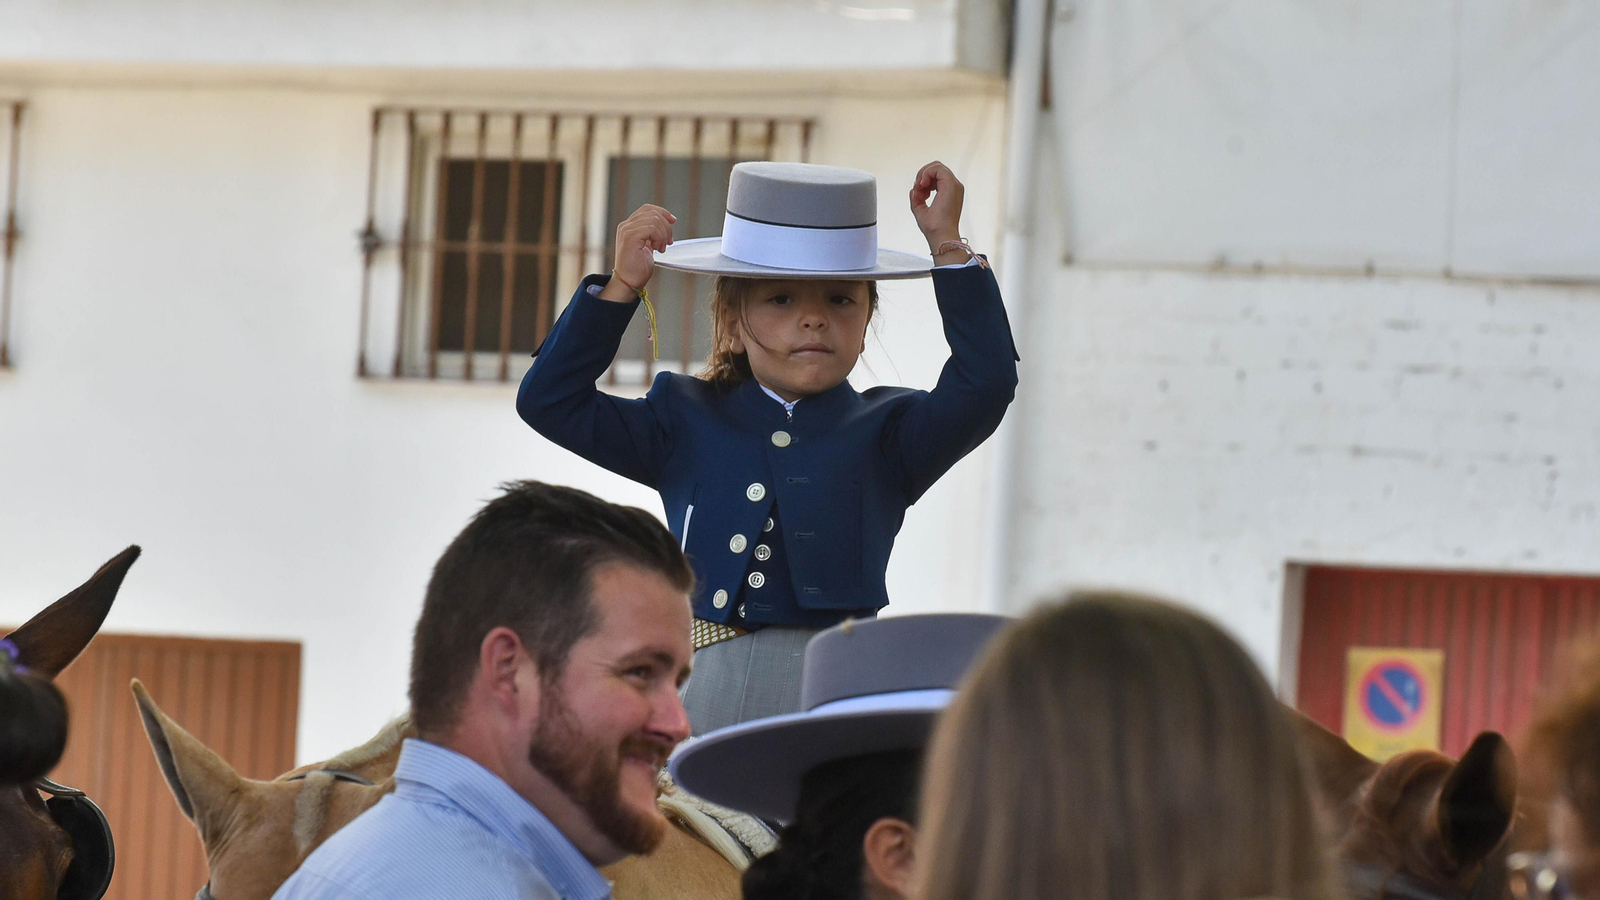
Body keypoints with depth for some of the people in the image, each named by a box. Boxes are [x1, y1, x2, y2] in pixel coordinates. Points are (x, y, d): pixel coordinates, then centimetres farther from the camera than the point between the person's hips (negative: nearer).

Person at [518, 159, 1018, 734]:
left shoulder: (884, 433, 10)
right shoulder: (685, 423, 14)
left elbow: (984, 384, -5)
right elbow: (551, 401, 10)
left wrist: (947, 244, -4)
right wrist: (622, 286, 4)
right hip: (706, 681, 1)